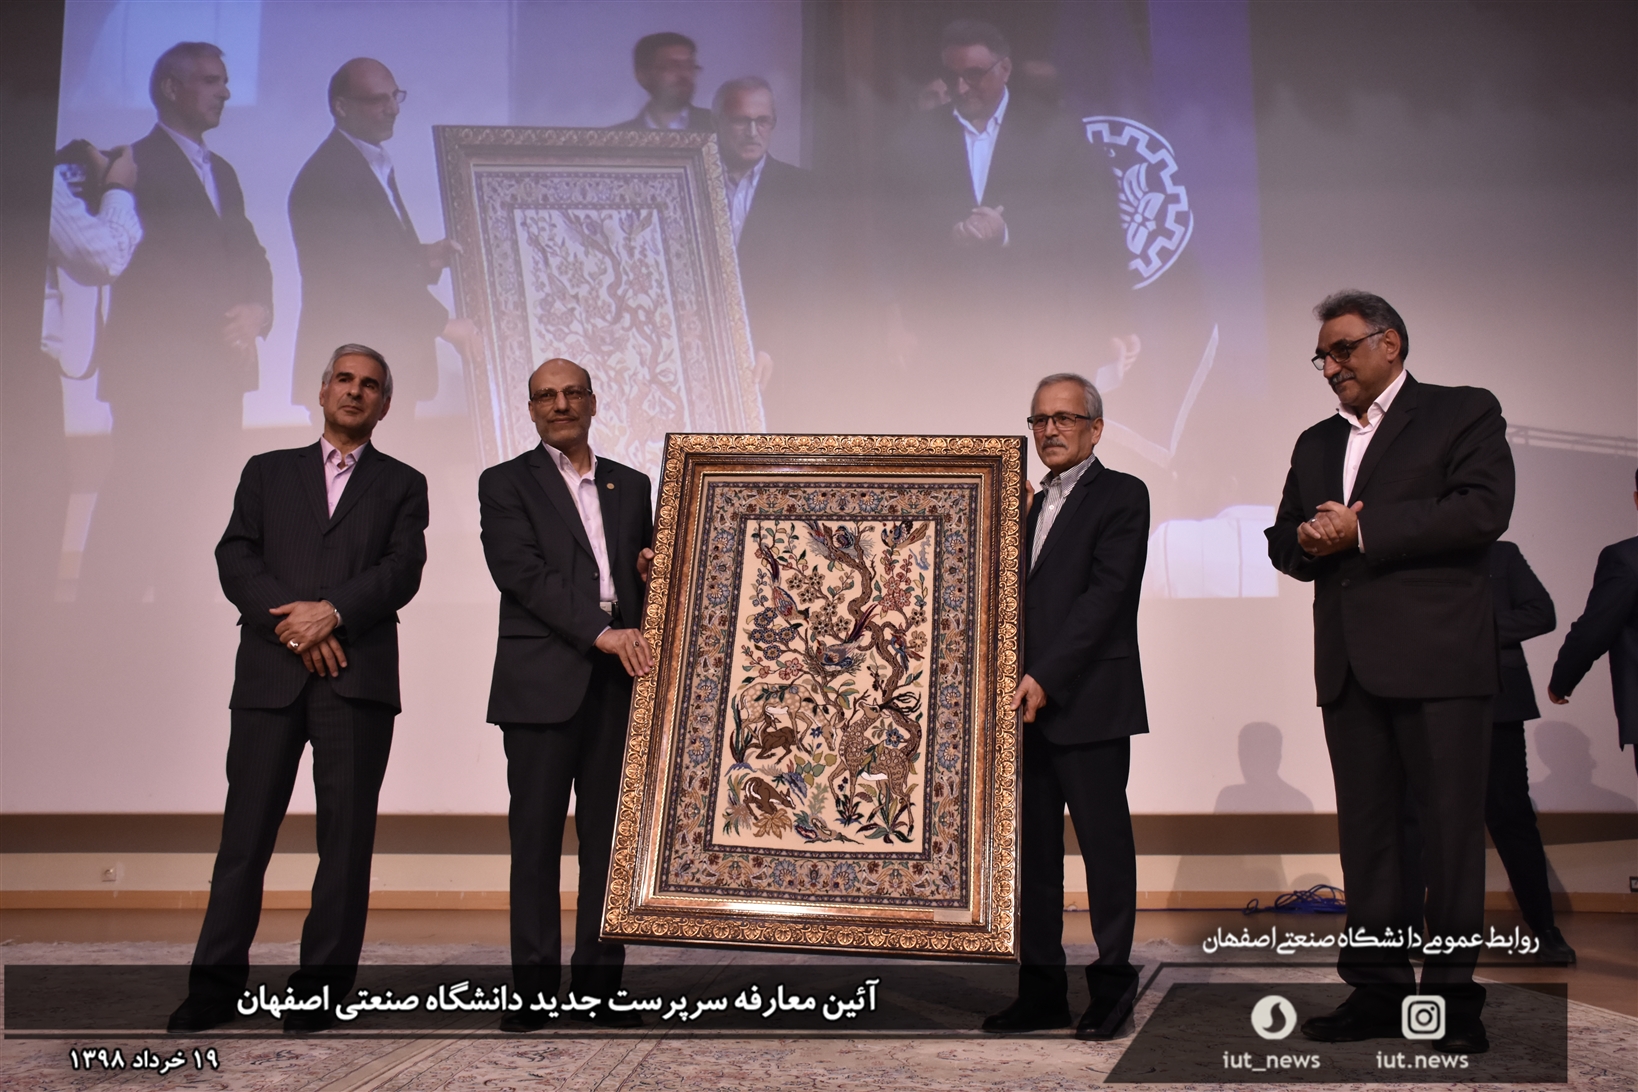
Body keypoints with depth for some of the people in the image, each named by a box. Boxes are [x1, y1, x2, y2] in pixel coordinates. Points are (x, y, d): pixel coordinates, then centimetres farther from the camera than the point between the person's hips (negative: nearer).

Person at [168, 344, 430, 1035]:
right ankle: (215, 985, 8)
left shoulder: (401, 485, 15)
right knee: (246, 829, 1)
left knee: (346, 836, 0)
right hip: (269, 674, 1)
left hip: (358, 676, -1)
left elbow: (403, 569, 0)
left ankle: (322, 988, 7)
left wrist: (332, 612, -14)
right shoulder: (268, 472, 18)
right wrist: (293, 623, -9)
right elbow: (235, 559, 5)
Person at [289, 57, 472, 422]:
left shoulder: (376, 164, 18)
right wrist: (444, 324, -18)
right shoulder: (327, 174, -13)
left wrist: (422, 256, 1)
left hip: (390, 364, 9)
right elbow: (362, 270, -20)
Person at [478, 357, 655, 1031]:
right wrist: (602, 632, -19)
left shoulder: (631, 485, 18)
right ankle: (533, 984, 8)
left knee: (609, 833, 5)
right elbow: (523, 573, -9)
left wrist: (649, 571, -3)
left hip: (619, 678, 4)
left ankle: (599, 979, 12)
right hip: (543, 680, -3)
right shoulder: (506, 484, 5)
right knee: (537, 832, 1)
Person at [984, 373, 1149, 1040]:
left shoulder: (1121, 496, -2)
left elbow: (1106, 594, -13)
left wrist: (1045, 677, -19)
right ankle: (1042, 989, 16)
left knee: (1104, 841, 1)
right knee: (1032, 847, 8)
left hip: (1089, 704, -7)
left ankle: (1112, 984, 13)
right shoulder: (1032, 508, 21)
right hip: (1029, 708, 7)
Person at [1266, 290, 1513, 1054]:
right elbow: (1284, 539, 20)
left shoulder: (1463, 413, 4)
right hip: (1350, 666, 6)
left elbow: (1483, 509, -12)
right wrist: (1306, 541, -4)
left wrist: (1362, 530, -11)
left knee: (1451, 827, -2)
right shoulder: (1316, 442, 22)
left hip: (1436, 659, -5)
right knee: (1364, 828, 7)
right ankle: (1378, 986, 14)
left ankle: (1452, 995, 8)